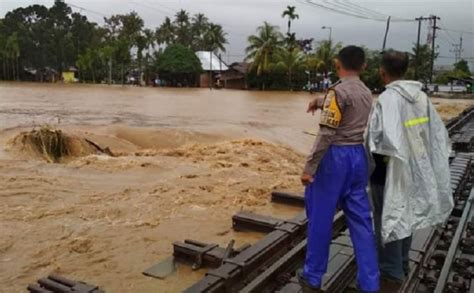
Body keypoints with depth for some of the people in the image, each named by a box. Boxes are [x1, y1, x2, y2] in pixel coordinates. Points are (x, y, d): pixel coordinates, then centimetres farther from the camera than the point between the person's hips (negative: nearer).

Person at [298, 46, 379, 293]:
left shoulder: (338, 90, -13)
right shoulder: (366, 93, 12)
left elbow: (326, 133, -20)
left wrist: (309, 167, -18)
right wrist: (321, 101, 46)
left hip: (336, 157, -7)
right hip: (359, 157, 8)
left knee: (321, 218, 5)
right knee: (361, 221, 10)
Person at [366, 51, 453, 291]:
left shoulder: (388, 98, -20)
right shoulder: (421, 96, 1)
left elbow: (382, 138, -31)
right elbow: (438, 133, 5)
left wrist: (375, 156, -12)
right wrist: (426, 159, 13)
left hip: (390, 171, -7)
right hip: (413, 168, 7)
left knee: (388, 221, 6)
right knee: (405, 217, 21)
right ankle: (401, 266, 37)